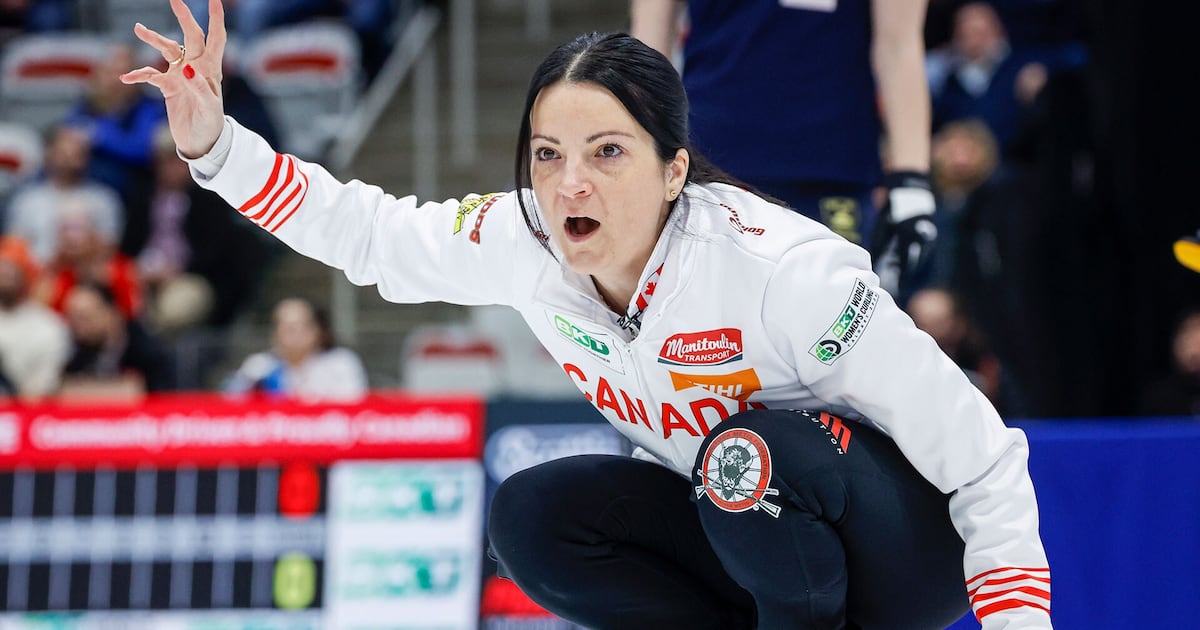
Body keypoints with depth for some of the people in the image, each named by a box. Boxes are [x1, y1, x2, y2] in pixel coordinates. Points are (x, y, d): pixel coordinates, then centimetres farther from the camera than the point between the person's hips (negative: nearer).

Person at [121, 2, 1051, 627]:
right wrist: (213, 145, -11)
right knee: (532, 517, -12)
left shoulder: (782, 271, -31)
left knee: (754, 455, -34)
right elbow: (365, 229, 3)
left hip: (920, 544, -6)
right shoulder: (527, 244, -13)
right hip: (745, 522, 7)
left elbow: (985, 462, -27)